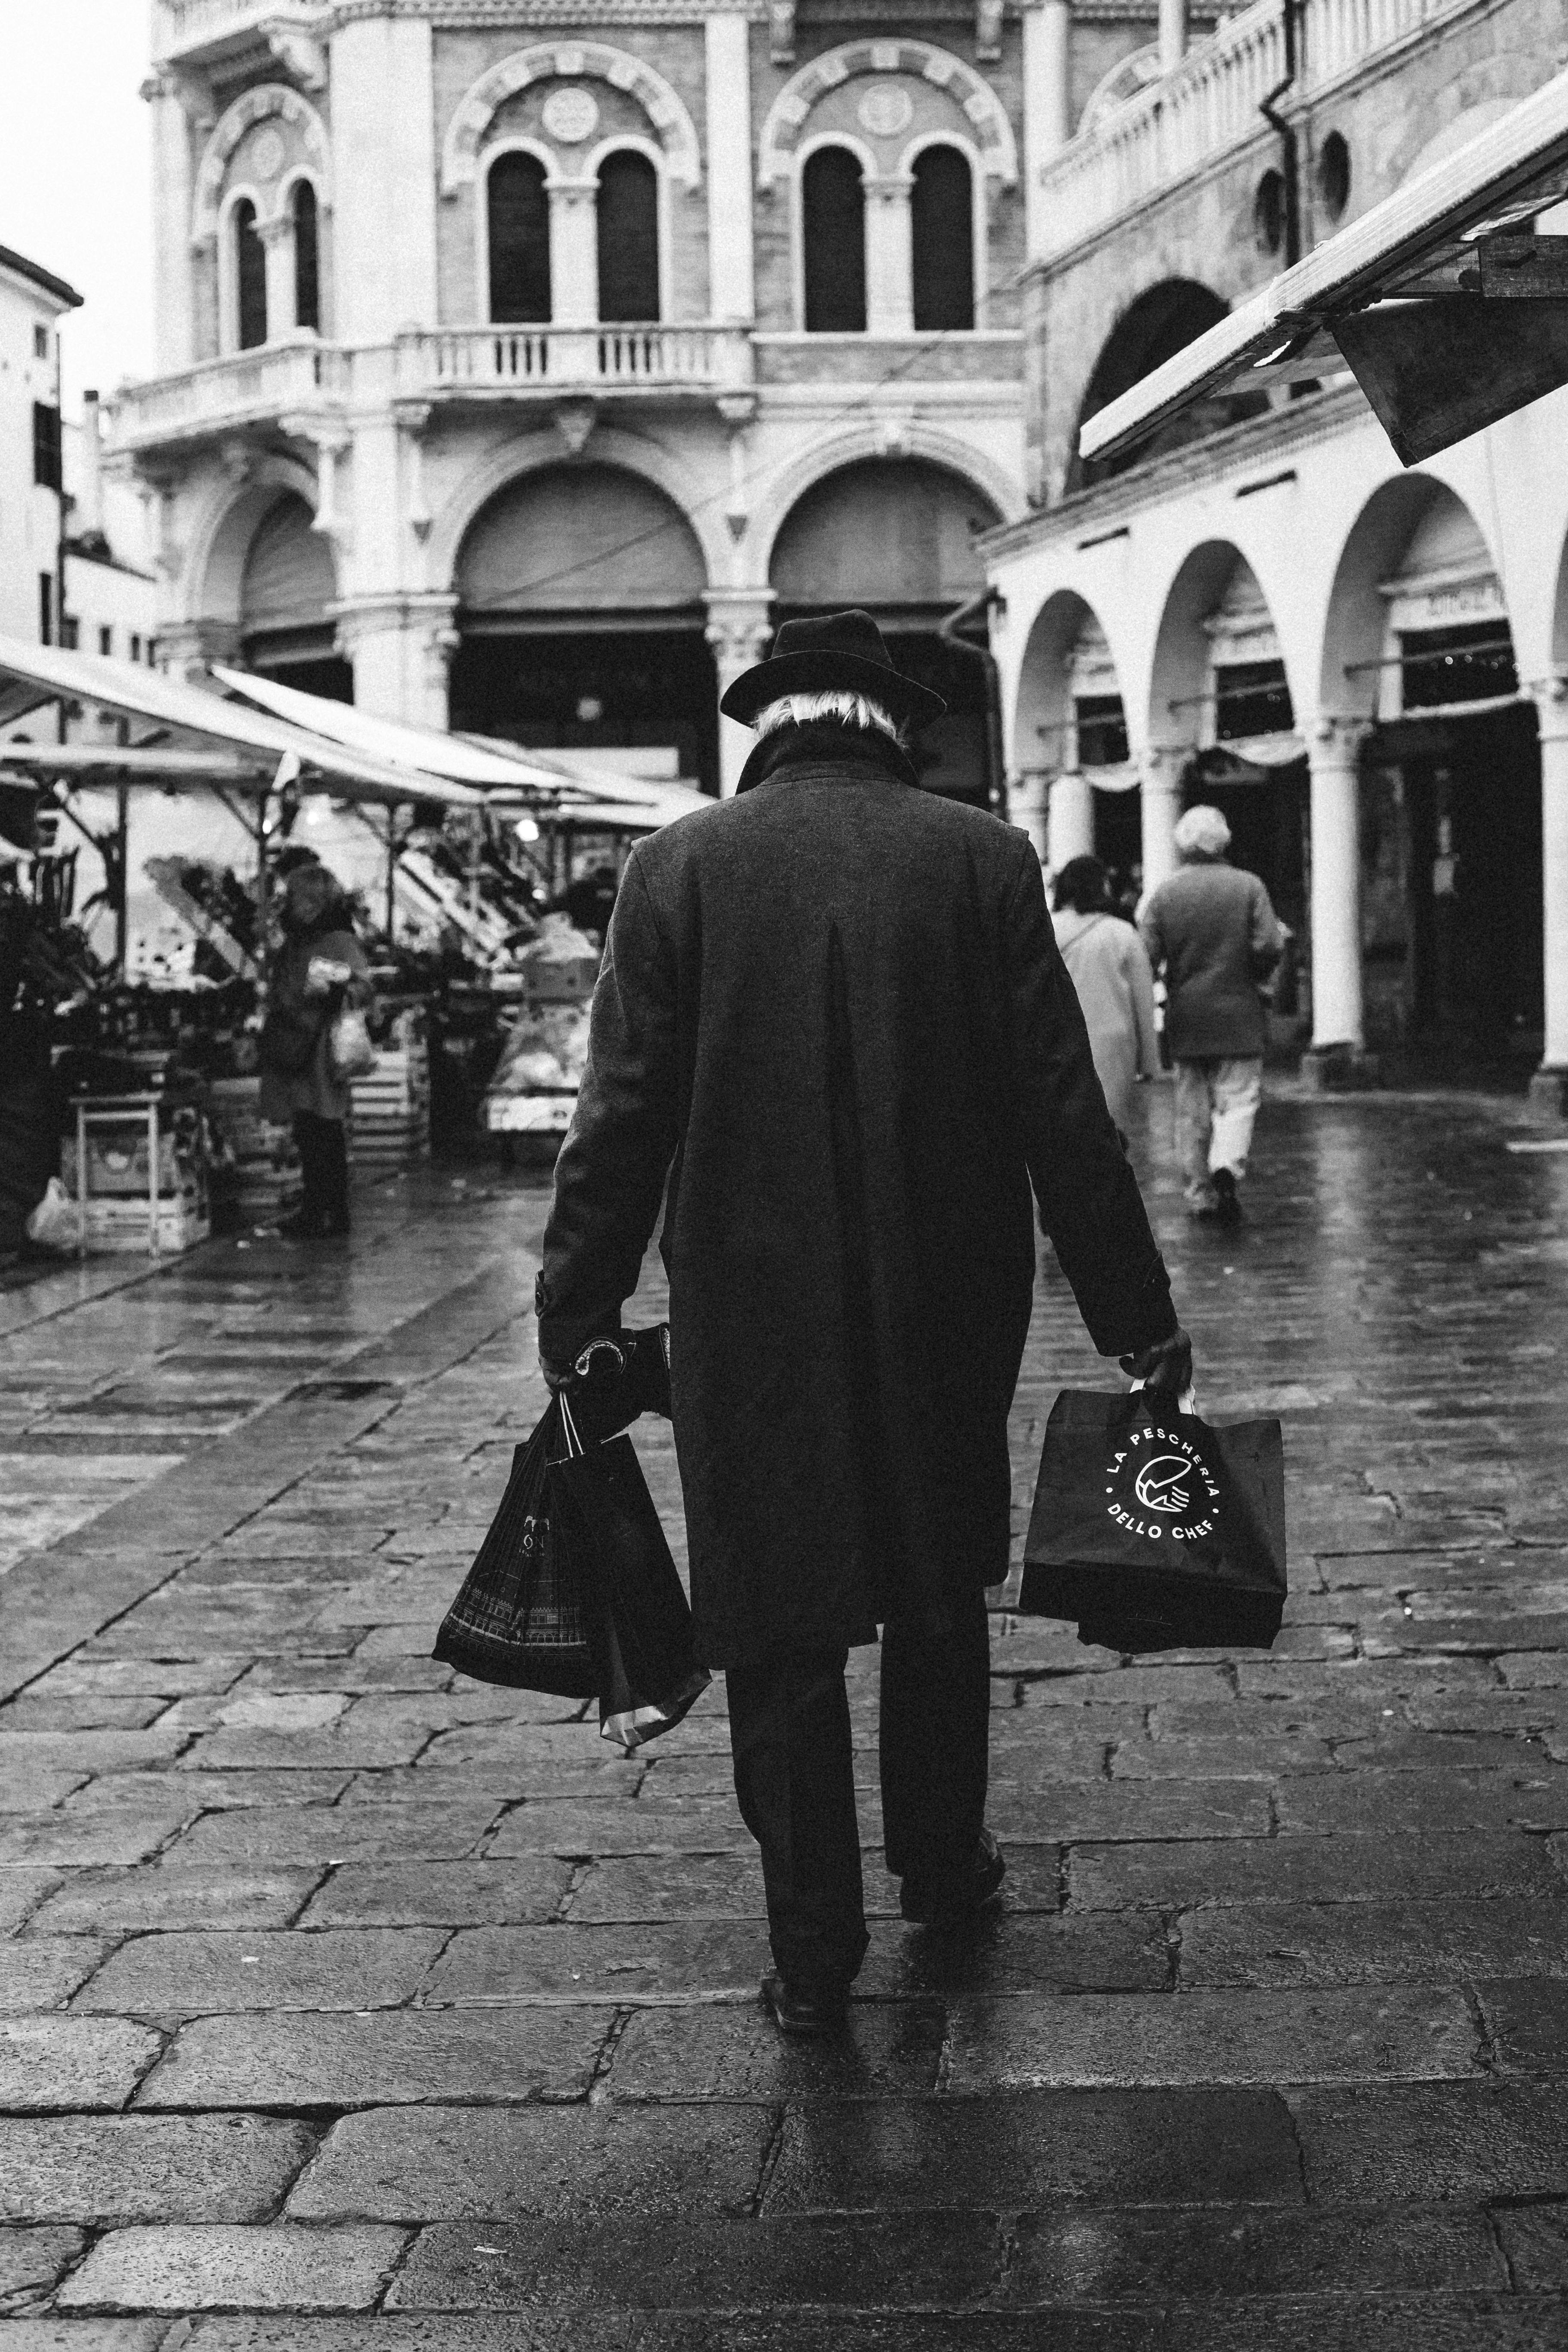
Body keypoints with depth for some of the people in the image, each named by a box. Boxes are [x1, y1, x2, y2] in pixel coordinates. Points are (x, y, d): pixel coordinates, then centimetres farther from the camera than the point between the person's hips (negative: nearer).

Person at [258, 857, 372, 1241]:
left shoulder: (341, 942, -7)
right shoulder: (293, 944, 18)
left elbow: (363, 983, -22)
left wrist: (343, 990, -39)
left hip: (322, 1054, -8)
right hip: (292, 1054, 8)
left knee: (326, 1136, -8)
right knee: (306, 1137, 12)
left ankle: (333, 1215, -6)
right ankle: (313, 1212, 19)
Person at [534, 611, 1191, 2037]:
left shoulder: (681, 866, -4)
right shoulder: (984, 860, -3)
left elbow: (622, 1117, -5)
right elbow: (1065, 1112, -5)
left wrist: (578, 1317, 2)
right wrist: (1136, 1316, 0)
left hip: (750, 1315, -1)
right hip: (948, 1307, 1)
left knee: (779, 1627, 7)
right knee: (939, 1592, 21)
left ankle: (813, 1956, 10)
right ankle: (944, 1867, 36)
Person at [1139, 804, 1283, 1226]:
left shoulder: (1163, 893, -1)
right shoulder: (1249, 886, -4)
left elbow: (1146, 956, -5)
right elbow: (1269, 947, -10)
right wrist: (1252, 978, 8)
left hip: (1185, 1017, 2)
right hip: (1238, 1016, -2)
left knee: (1192, 1108, 10)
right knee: (1238, 1099, 1)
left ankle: (1200, 1192, 13)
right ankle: (1228, 1166, -25)